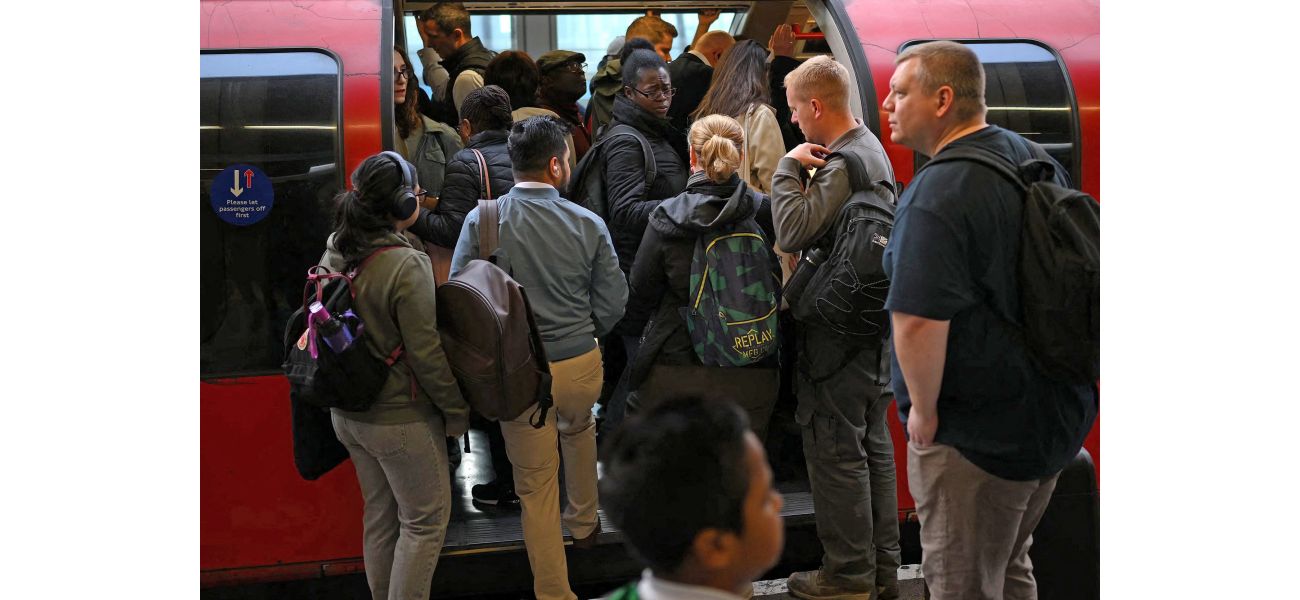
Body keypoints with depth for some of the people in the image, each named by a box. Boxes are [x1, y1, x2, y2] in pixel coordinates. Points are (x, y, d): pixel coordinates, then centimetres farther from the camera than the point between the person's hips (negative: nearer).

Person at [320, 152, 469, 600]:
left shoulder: (334, 252, 0)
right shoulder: (406, 265, -24)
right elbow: (425, 353, -20)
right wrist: (457, 411, -8)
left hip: (347, 413, 8)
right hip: (400, 419, -8)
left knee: (379, 516, 20)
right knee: (426, 520, 6)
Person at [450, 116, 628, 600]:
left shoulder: (481, 221, -10)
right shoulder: (587, 224, -9)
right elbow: (613, 305, -5)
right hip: (581, 366, 2)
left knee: (536, 487, 9)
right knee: (578, 428, 35)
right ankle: (584, 522, 52)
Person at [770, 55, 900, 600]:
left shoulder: (844, 164, -21)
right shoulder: (871, 150, 13)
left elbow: (792, 233, -30)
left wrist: (789, 165, -19)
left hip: (837, 335, -10)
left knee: (835, 452, -1)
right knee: (873, 446, 16)